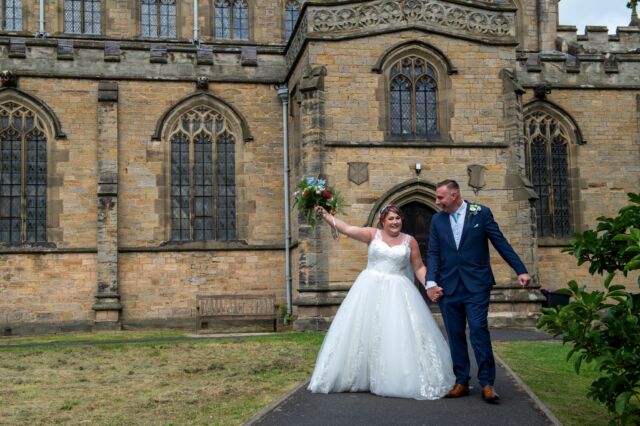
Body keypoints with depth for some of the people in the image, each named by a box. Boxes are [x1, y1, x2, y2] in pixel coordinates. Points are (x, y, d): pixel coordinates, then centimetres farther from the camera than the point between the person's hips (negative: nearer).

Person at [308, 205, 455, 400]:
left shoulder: (410, 241, 6)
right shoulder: (373, 234, 2)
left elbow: (419, 268, 10)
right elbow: (347, 229, -8)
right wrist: (325, 215, -16)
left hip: (398, 293, 1)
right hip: (370, 289, 0)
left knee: (400, 335, -4)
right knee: (364, 332, 2)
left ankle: (400, 381, 8)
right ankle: (361, 378, 14)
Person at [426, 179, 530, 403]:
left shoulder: (481, 213, 0)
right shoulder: (437, 220, 9)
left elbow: (501, 243, 1)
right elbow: (433, 253, 6)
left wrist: (520, 270, -3)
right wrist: (431, 282, -8)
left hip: (476, 284, -3)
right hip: (448, 286, 4)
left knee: (478, 330, -10)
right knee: (455, 334, 6)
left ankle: (487, 383, -3)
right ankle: (461, 382, 14)